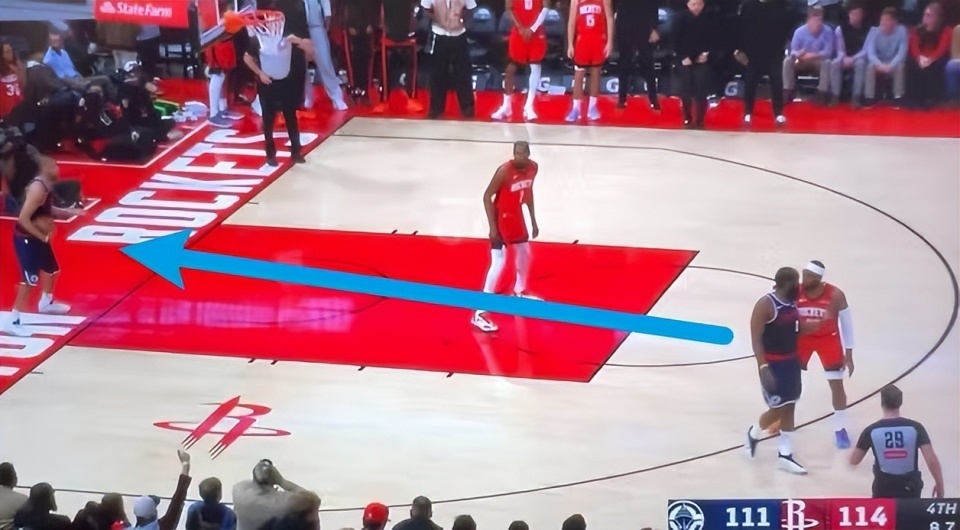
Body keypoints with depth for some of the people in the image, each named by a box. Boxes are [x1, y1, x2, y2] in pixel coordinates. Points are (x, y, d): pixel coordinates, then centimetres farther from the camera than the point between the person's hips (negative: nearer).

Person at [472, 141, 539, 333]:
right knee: (498, 263, -14)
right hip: (501, 216, -8)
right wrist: (492, 226, -24)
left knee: (524, 253, 24)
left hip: (516, 214, 8)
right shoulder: (504, 171, -27)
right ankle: (479, 313, -15)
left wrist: (533, 220, 14)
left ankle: (520, 291, 52)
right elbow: (487, 196, -21)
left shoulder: (533, 167, -6)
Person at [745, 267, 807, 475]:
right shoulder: (766, 305, -20)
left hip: (791, 361, 8)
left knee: (789, 408, 9)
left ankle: (785, 455, 15)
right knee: (778, 409, -3)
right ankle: (754, 433, 27)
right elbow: (756, 338, -21)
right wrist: (763, 367, -26)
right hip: (773, 363, -8)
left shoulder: (792, 303, 4)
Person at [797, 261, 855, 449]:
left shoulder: (835, 295, -23)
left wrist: (848, 354, -10)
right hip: (803, 338, 1)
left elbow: (847, 323, -11)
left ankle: (840, 429, 15)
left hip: (828, 339, -1)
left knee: (837, 385, 1)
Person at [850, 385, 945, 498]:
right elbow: (932, 460, -13)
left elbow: (853, 461, 4)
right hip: (910, 488, 0)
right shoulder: (915, 428, -8)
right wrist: (940, 484, 1)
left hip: (884, 489, 0)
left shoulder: (872, 430, -6)